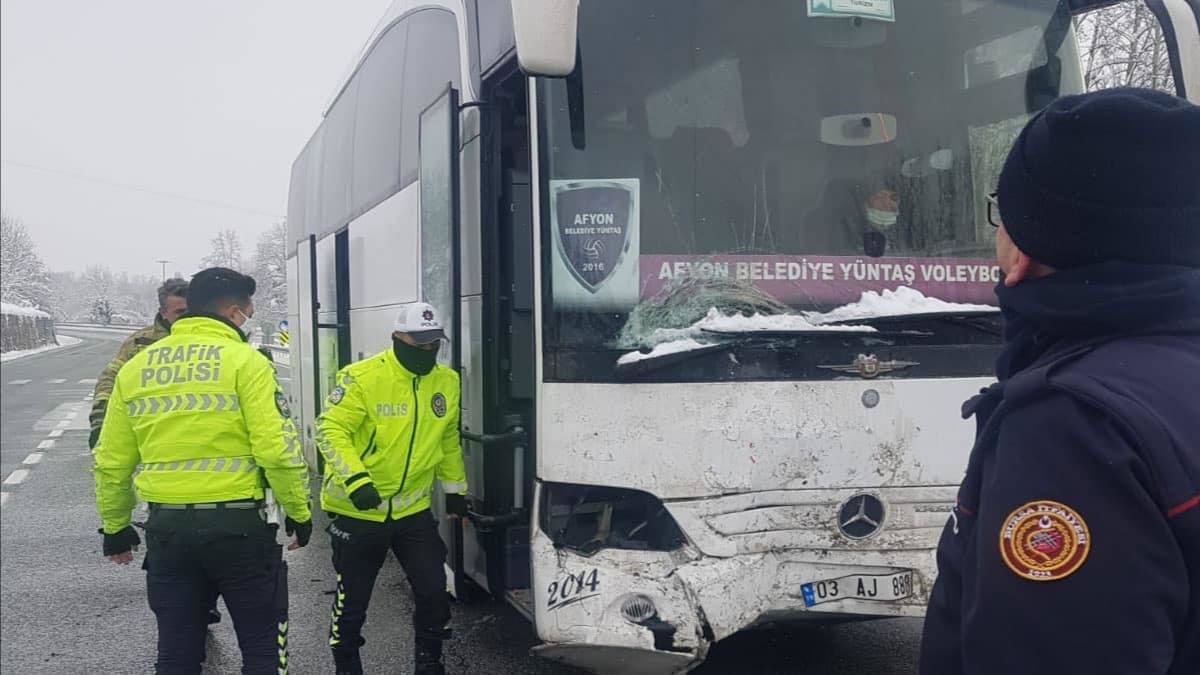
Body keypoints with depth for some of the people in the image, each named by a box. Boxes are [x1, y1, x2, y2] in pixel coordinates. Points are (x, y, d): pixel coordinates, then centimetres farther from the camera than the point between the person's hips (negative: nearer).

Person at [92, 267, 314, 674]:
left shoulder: (134, 367, 8)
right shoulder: (244, 360, -7)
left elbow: (111, 461, 11)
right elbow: (277, 449, -15)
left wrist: (114, 526, 23)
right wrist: (298, 512, -2)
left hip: (166, 526, 5)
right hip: (237, 524, -5)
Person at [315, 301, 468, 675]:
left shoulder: (448, 382, 2)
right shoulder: (362, 378, -17)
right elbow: (330, 430, -20)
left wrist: (455, 489, 19)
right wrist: (356, 480, -31)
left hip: (414, 509, 4)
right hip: (358, 511, -4)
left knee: (434, 590, 4)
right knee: (353, 599, 9)